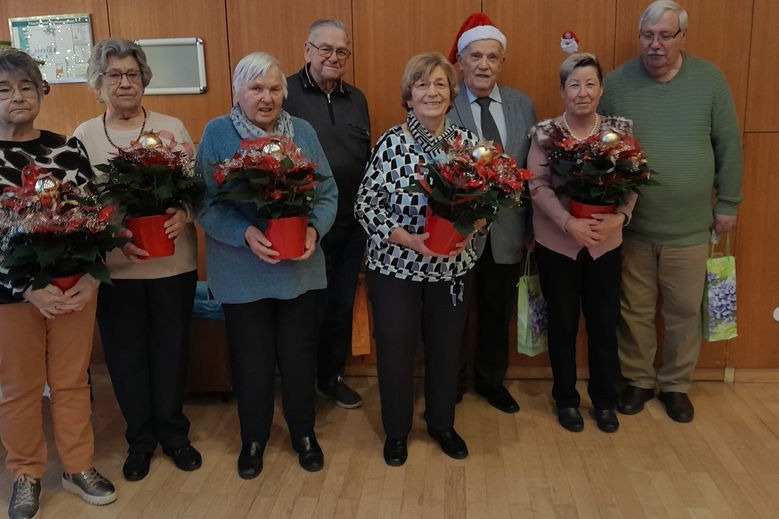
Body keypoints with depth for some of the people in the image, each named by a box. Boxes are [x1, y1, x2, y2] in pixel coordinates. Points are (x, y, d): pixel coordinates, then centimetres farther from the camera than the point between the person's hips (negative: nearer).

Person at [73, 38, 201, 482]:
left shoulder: (172, 128, 1)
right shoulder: (84, 136, 2)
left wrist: (184, 215, -21)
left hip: (173, 261, 0)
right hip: (114, 264, 0)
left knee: (172, 347, 10)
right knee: (126, 352, 10)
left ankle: (173, 431, 30)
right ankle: (140, 438, 29)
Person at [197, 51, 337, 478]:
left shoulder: (303, 132, 3)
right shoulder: (217, 133, -5)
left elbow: (328, 193, 3)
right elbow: (206, 203, -10)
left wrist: (314, 228, -17)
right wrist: (246, 234, -25)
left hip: (301, 268, 2)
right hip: (243, 273, -2)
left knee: (299, 355, 14)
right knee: (252, 359, 12)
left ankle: (303, 434, 36)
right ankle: (253, 438, 34)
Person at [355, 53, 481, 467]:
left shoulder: (466, 141, 0)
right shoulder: (390, 143, -9)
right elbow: (365, 205, -9)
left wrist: (468, 230, -14)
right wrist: (408, 239, -20)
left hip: (453, 268, 3)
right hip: (396, 267, -3)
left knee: (446, 348, 15)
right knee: (395, 351, 7)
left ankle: (442, 424, 38)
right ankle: (396, 431, 31)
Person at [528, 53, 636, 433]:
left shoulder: (619, 130, 2)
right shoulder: (545, 132, -4)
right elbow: (538, 186, -11)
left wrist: (620, 216, -20)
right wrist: (570, 223, -23)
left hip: (605, 243, 2)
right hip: (557, 243, -1)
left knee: (604, 324, 10)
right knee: (563, 324, 10)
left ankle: (604, 400, 29)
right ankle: (566, 399, 29)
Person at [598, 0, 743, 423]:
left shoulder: (710, 80, -2)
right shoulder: (616, 83, -4)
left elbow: (728, 146, 3)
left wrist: (728, 203, 3)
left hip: (689, 227, 1)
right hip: (631, 226, 0)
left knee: (684, 312, 12)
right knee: (634, 311, 12)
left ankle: (675, 384, 31)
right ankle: (638, 380, 31)